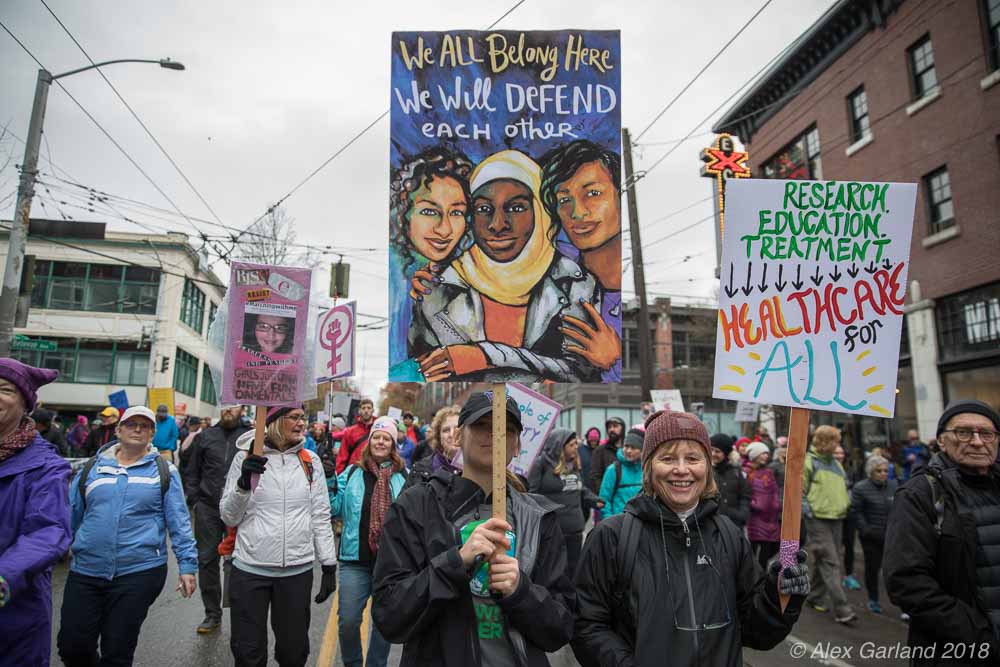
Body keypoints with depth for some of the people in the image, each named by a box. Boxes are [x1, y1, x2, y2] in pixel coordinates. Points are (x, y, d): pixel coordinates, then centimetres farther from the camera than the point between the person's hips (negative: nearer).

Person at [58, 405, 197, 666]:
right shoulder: (93, 467, 7)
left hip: (140, 572, -2)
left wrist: (187, 565, -4)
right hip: (85, 571, 2)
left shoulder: (165, 471, 2)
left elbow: (179, 521, 0)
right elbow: (69, 515, 15)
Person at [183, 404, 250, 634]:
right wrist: (194, 500, 4)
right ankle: (212, 614, 23)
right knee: (207, 560, 9)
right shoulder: (205, 436, 9)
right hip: (208, 509, 3)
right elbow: (191, 472, 12)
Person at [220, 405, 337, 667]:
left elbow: (321, 517, 6)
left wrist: (329, 566, 4)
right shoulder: (246, 457, -3)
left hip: (297, 570, 2)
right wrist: (244, 483, -17)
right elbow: (229, 517, 0)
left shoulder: (310, 460, 2)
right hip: (250, 569, -1)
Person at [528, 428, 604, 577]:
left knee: (573, 569, 17)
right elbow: (531, 492, -14)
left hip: (574, 529, 7)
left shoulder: (575, 464, 11)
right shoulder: (542, 463, -12)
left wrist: (594, 500, 5)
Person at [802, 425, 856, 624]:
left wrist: (845, 506, 15)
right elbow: (798, 491, -9)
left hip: (836, 518, 8)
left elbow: (845, 487, 28)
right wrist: (808, 511, -14)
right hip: (818, 520, -8)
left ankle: (815, 597, 28)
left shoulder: (836, 464, 16)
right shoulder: (808, 462, -8)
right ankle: (842, 609, -8)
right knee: (830, 563, -9)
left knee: (826, 562, 13)